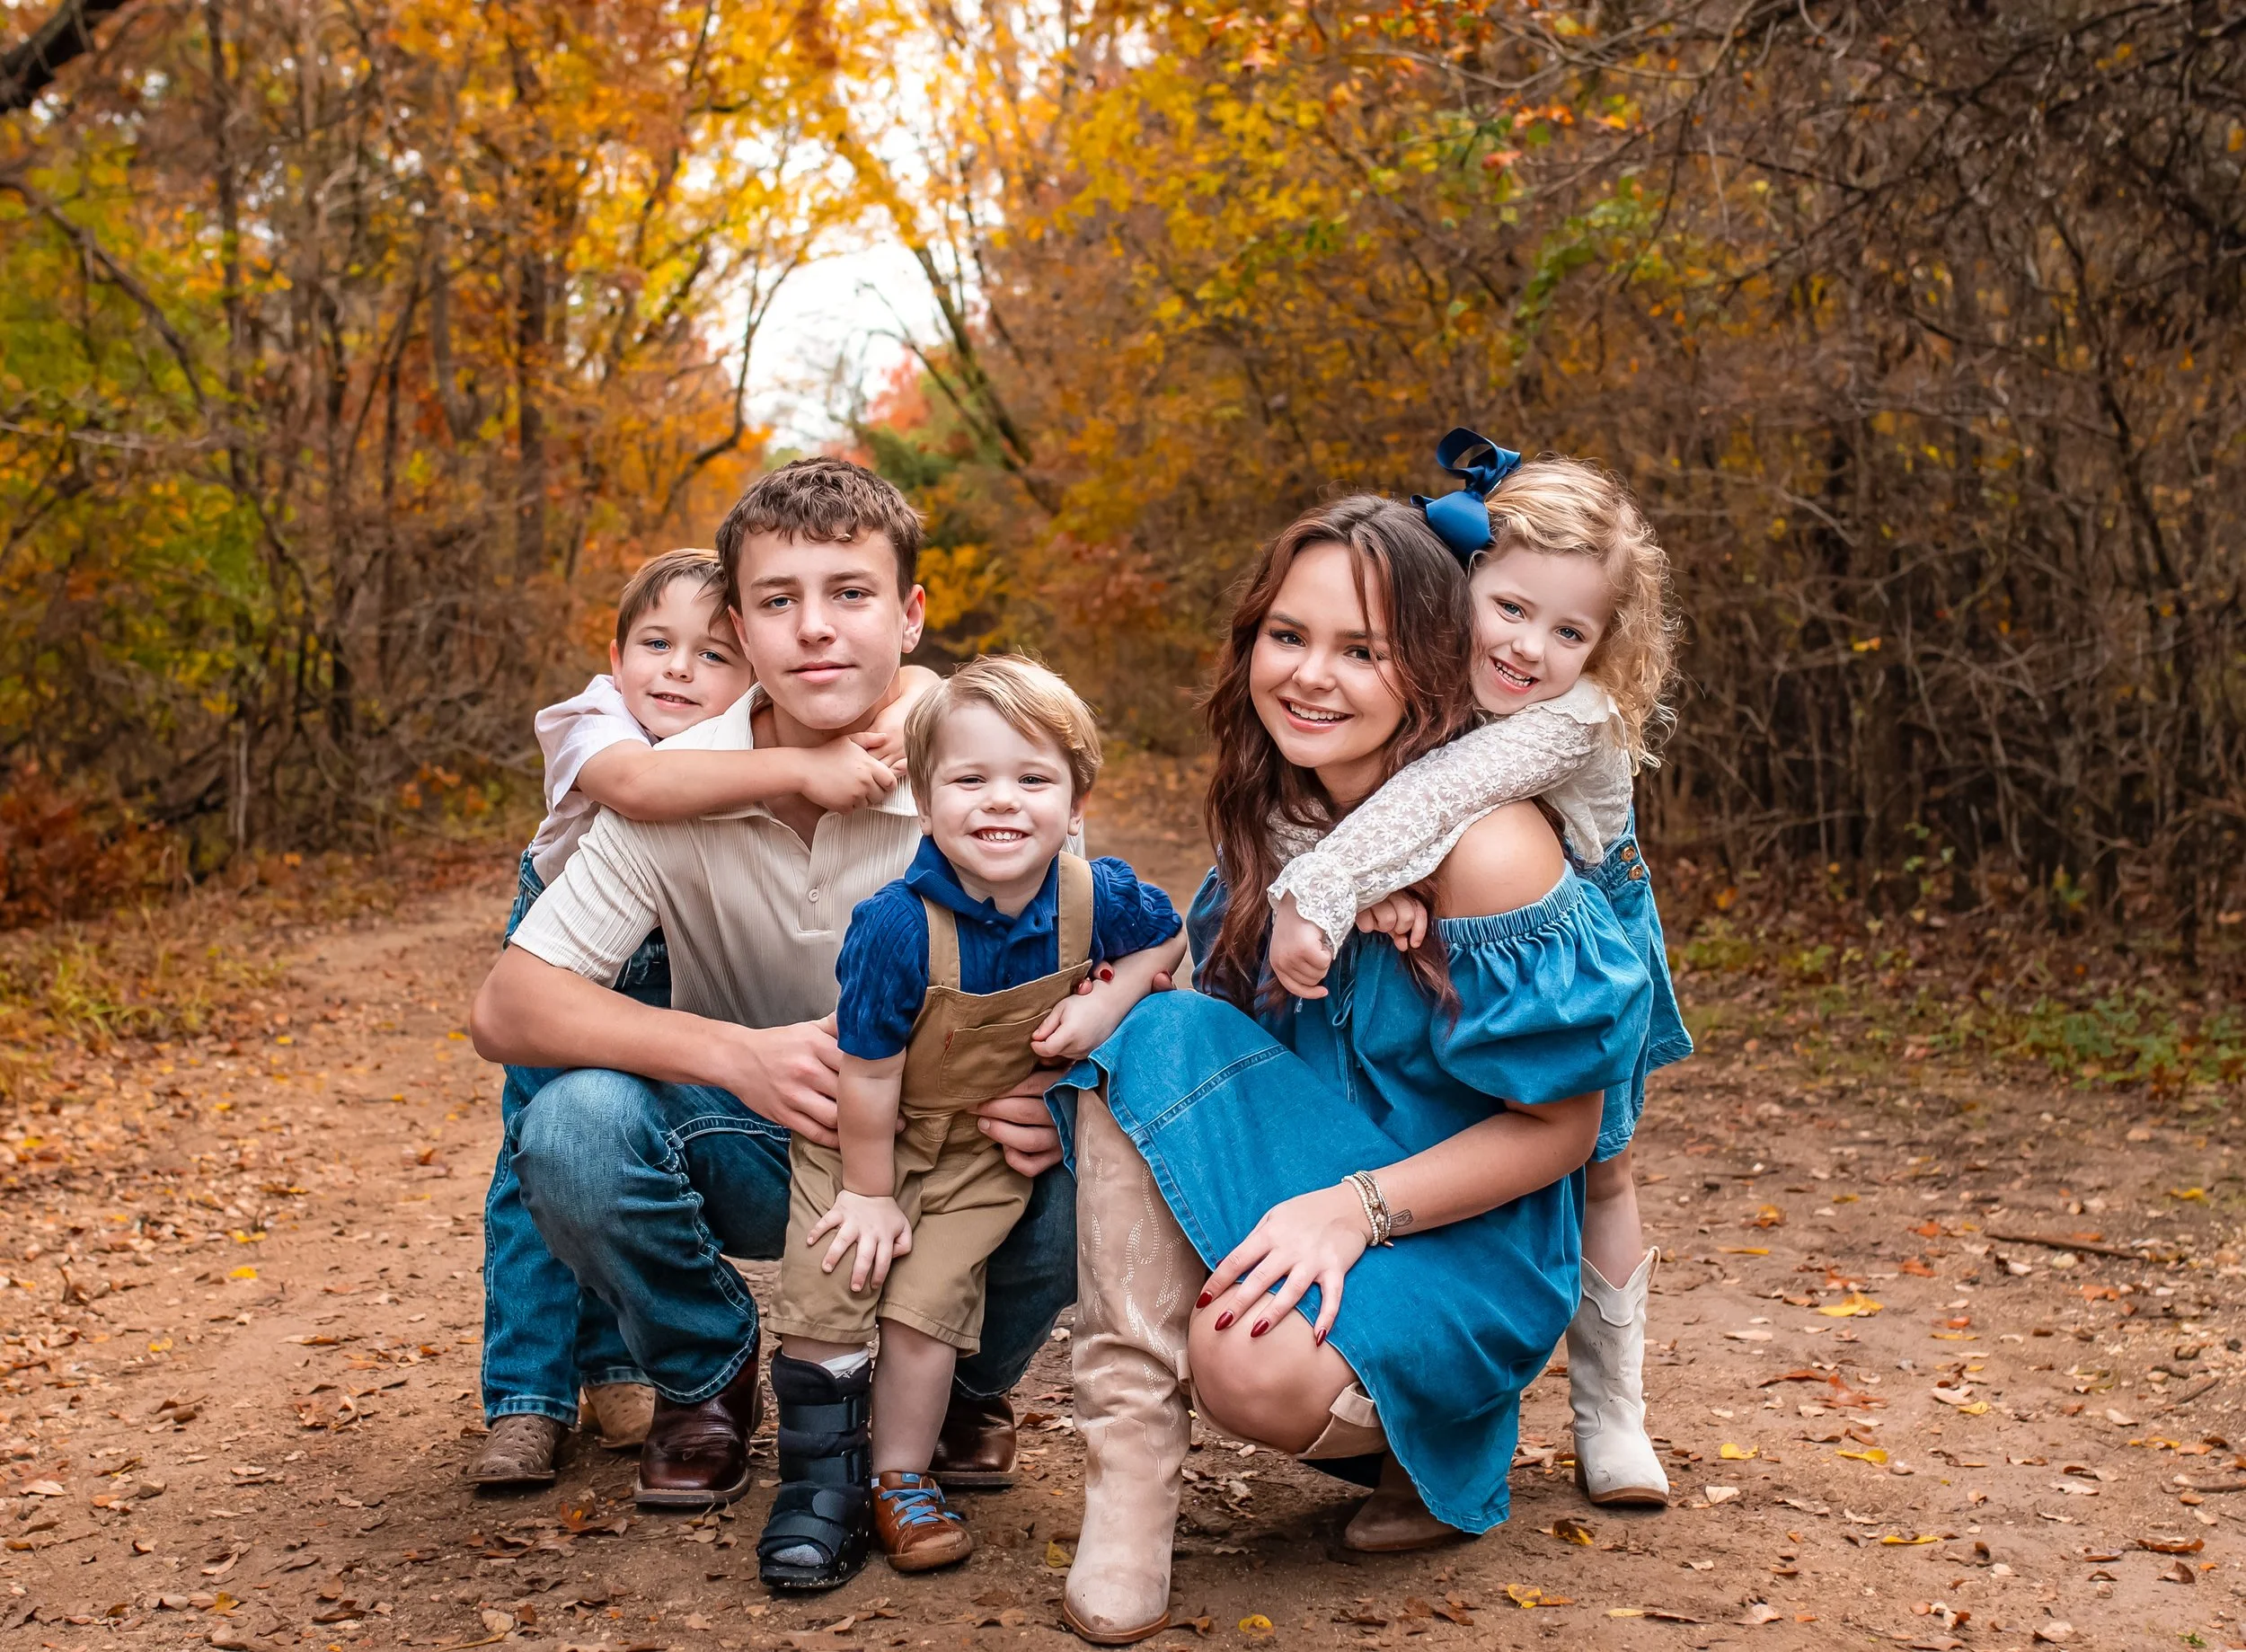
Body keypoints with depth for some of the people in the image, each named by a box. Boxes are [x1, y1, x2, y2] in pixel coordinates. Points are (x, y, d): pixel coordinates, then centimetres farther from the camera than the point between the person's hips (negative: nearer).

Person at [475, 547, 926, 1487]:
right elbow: (638, 783, -58)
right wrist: (802, 769, -64)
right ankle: (527, 1397, 3)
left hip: (688, 965, 3)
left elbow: (918, 682, -24)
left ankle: (619, 1367, 23)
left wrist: (892, 726, -47)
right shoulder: (590, 722, -34)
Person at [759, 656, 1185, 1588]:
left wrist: (1105, 1003, -14)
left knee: (927, 1304, -1)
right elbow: (869, 1070, -21)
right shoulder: (895, 926, -31)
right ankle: (819, 1486, 16)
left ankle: (901, 1484, 19)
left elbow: (1167, 939, 4)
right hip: (864, 1130, -2)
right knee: (828, 1292, -2)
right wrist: (870, 1192, -11)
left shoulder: (1099, 898, -20)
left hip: (986, 1142, 2)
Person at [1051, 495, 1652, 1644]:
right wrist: (1103, 1029, -11)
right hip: (1298, 1184, 6)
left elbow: (1559, 1129, -15)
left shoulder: (1486, 848, -22)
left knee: (1257, 1370, -35)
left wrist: (1357, 1206, -27)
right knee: (1155, 1034, -23)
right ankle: (1129, 1462, -21)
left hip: (1461, 1233, -6)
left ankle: (1428, 1435, 2)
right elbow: (1227, 1011, 11)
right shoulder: (1273, 813, -1)